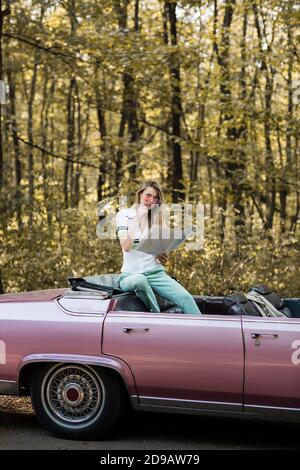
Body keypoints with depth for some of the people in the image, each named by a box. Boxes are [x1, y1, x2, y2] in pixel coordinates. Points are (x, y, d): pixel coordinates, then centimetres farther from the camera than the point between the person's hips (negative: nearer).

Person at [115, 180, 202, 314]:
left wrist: (162, 255, -12)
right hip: (131, 274, -3)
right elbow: (126, 246, -13)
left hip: (156, 273, 3)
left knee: (185, 297, -24)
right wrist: (138, 219, -11)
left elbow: (163, 257, 12)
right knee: (140, 281, -41)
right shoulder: (124, 214, 4)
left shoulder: (158, 218, 14)